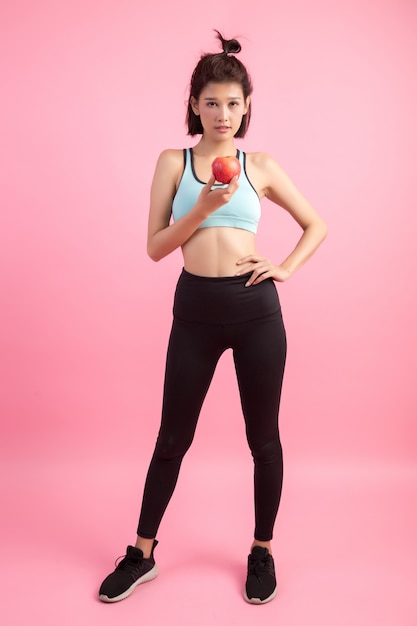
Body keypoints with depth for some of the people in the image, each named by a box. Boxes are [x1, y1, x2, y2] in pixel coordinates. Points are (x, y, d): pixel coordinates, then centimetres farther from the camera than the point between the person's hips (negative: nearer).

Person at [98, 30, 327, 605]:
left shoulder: (261, 167, 6)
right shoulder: (173, 162, 5)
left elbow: (316, 225, 16)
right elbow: (155, 247, 0)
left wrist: (287, 267, 1)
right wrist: (202, 208, -13)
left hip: (255, 307, 1)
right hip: (195, 308, 0)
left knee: (263, 437, 11)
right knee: (173, 437, 11)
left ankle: (263, 551, 32)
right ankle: (142, 554, 28)